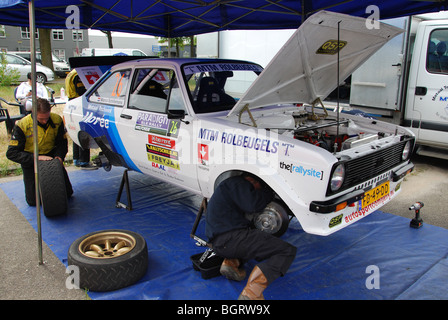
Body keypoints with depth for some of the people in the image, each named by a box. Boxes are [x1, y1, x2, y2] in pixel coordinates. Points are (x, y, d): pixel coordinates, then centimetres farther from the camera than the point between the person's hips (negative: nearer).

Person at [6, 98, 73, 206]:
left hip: (51, 156, 2)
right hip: (30, 160, -2)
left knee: (67, 192, -1)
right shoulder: (22, 125, -20)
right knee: (33, 201, -3)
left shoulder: (56, 120, -11)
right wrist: (36, 158, -31)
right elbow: (11, 153, -20)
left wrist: (59, 156, -20)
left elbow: (62, 143, 2)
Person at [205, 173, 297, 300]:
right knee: (288, 251, -10)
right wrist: (268, 192, 2)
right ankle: (251, 293, -27)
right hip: (230, 238, -10)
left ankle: (231, 262, 9)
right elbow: (252, 205, -15)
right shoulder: (238, 182, 0)